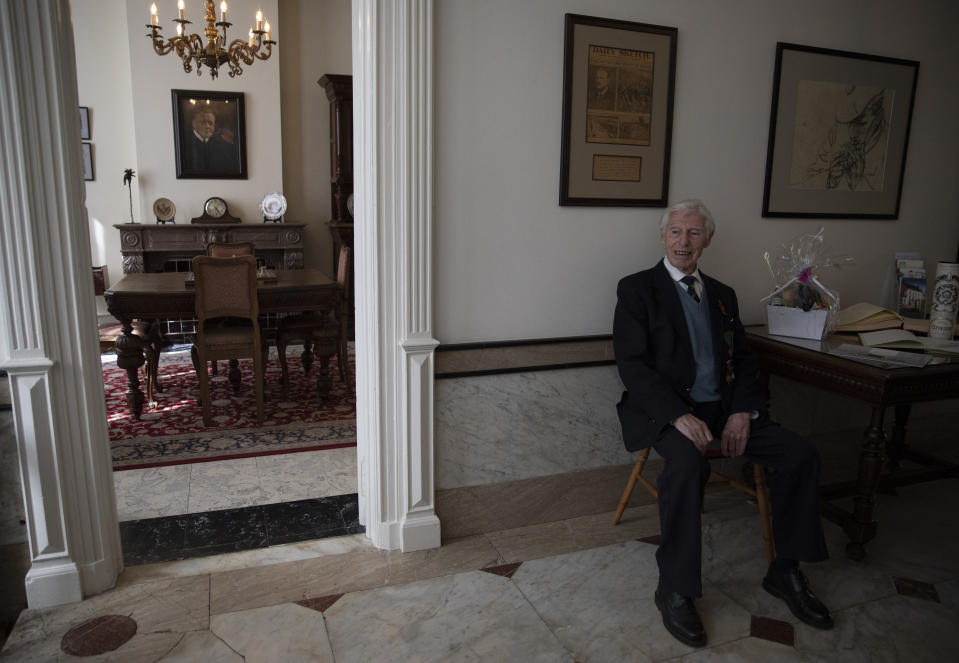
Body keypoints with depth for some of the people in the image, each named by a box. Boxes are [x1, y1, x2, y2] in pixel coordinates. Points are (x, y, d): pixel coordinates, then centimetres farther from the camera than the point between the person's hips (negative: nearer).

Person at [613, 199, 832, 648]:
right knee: (688, 464, -35)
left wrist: (743, 411, -6)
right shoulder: (637, 289, -1)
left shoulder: (722, 295, 17)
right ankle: (674, 590, -16)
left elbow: (744, 361, 14)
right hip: (666, 410, -6)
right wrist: (679, 414, -23)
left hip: (724, 407, 6)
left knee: (801, 454, -11)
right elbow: (631, 364, -11)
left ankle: (785, 573, 8)